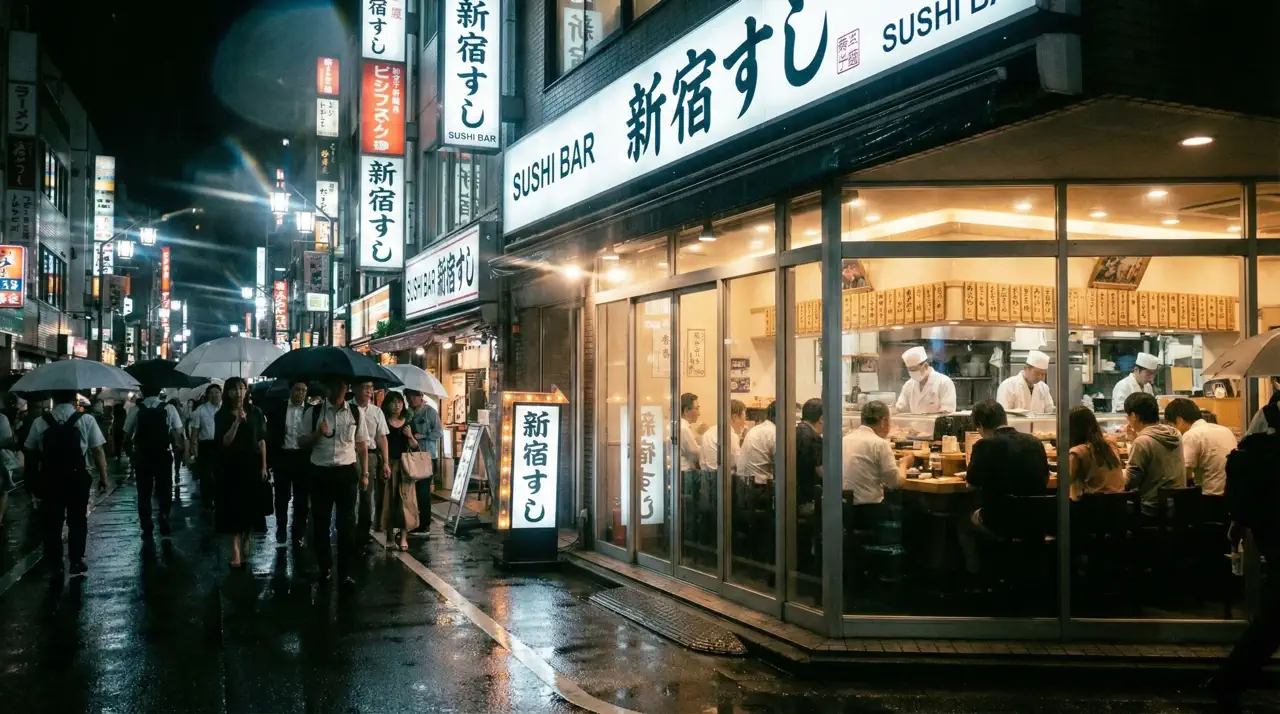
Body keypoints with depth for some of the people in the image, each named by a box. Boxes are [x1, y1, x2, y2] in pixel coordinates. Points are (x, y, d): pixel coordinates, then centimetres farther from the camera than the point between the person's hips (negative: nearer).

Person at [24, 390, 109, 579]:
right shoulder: (86, 421, -8)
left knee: (52, 523, 13)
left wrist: (33, 479, 16)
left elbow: (31, 453, 4)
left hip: (49, 479, 1)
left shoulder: (40, 423, -1)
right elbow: (98, 451, -10)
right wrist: (103, 477, -2)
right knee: (77, 521, 13)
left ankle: (55, 566, 18)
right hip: (77, 478, -1)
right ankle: (76, 564, 17)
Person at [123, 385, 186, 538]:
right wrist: (179, 448, 7)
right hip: (163, 455, 0)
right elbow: (178, 432, -8)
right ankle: (164, 522, 12)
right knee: (164, 489, 15)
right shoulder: (169, 408, -6)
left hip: (142, 456, 0)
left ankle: (147, 527, 13)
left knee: (144, 492, 11)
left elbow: (127, 433, -2)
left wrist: (131, 447, 16)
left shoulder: (136, 409, -5)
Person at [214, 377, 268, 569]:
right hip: (231, 466, -2)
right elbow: (225, 442, -13)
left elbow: (261, 440, 3)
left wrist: (264, 466, 0)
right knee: (234, 508, -1)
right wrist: (237, 422, -24)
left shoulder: (255, 412, 2)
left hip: (252, 464, 2)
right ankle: (236, 550, 2)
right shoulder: (222, 416, -3)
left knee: (251, 507, 9)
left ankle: (246, 541, 32)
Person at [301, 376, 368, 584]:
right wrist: (318, 433, -15)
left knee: (347, 522, 2)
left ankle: (346, 571, 10)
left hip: (347, 471, 0)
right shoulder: (313, 412, 0)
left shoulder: (355, 412, 3)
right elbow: (303, 444, 3)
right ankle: (325, 568, 23)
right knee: (320, 522, 8)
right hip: (320, 472, 0)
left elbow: (362, 445, 8)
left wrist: (364, 474, 5)